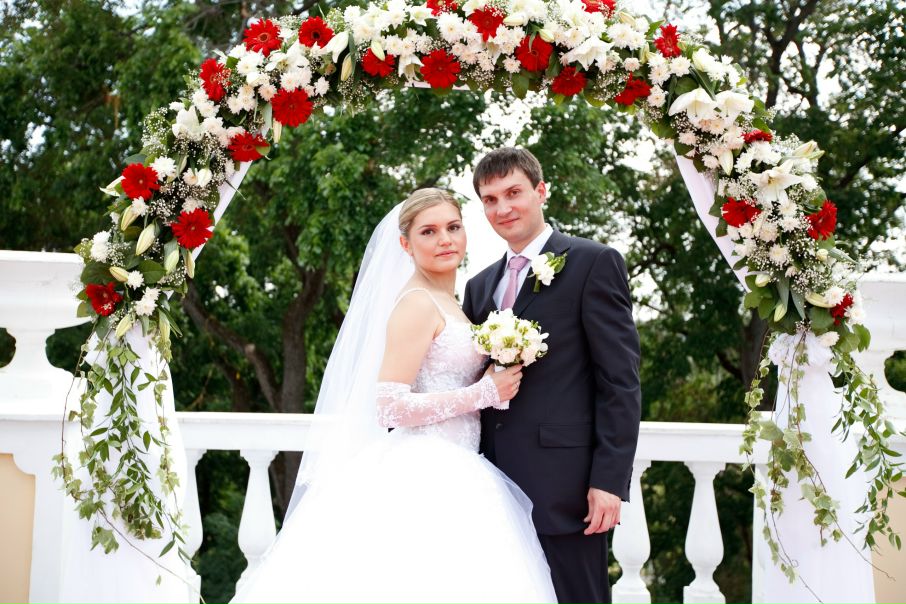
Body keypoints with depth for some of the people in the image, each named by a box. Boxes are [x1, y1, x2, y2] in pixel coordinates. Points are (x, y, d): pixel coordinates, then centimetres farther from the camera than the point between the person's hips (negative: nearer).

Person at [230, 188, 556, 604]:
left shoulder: (446, 305, 17)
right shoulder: (417, 304, -11)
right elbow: (390, 407, -18)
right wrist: (484, 392, -14)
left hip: (446, 478, 9)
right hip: (425, 479, -9)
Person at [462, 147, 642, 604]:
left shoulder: (594, 263, -2)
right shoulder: (480, 286, 17)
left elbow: (621, 381, -8)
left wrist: (610, 480, -14)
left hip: (563, 485, -6)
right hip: (495, 487, 6)